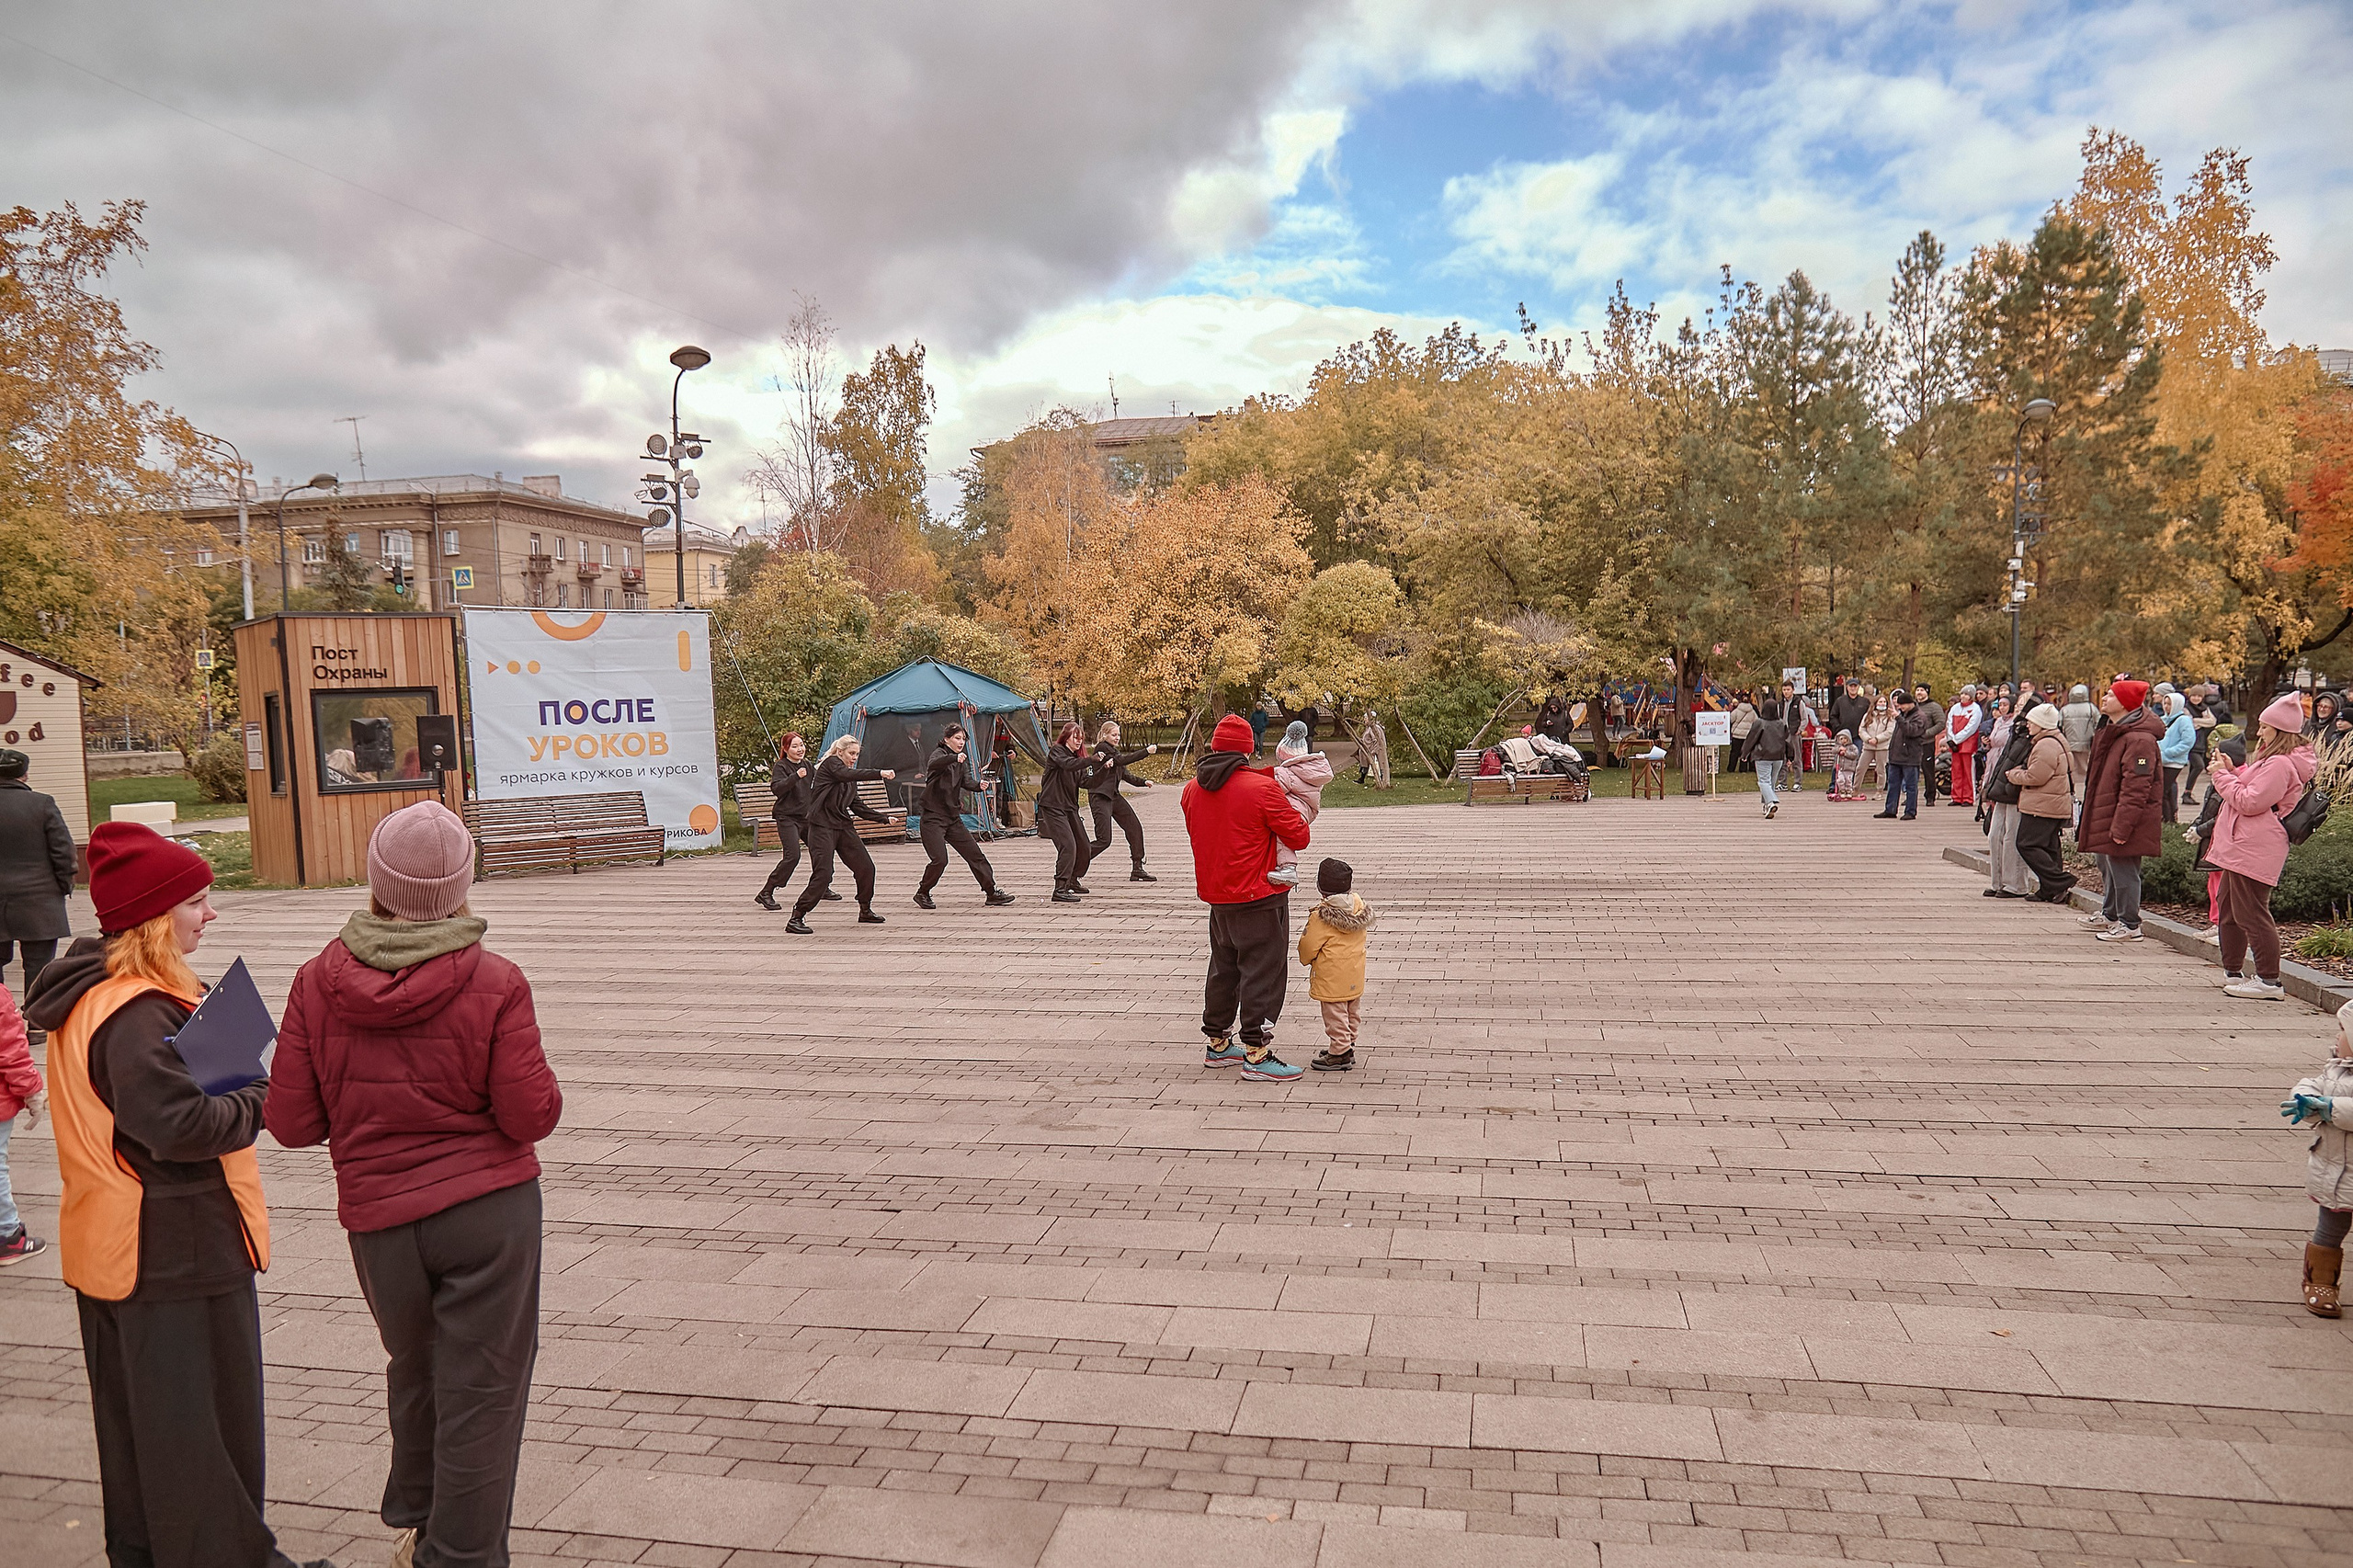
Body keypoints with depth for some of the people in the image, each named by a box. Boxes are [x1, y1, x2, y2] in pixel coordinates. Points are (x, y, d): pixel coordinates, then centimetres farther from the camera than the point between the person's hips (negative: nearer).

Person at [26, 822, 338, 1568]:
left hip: (114, 1248, 10)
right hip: (177, 1253, -10)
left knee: (134, 1412, 22)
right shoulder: (139, 1012, -26)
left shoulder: (88, 994, 7)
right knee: (205, 1419, 3)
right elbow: (178, 1125, -32)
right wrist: (256, 1099, -16)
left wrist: (230, 1086, 2)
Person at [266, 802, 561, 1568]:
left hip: (379, 1217, 3)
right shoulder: (494, 984, -15)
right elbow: (532, 1115, -14)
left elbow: (290, 1122, -4)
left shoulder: (319, 981, -8)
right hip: (490, 1208, -3)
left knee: (415, 1367, 27)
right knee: (481, 1389, 10)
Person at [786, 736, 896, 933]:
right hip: (822, 827, -8)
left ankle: (865, 911, 25)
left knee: (866, 867, 6)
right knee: (823, 874, -15)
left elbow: (857, 806, 21)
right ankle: (796, 918, -9)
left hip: (844, 827, 8)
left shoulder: (850, 777, 18)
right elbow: (846, 775, -28)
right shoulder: (830, 764, -6)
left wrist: (884, 818, 17)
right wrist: (879, 773, -37)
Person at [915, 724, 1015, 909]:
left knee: (975, 854, 4)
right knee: (940, 859, -14)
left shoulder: (962, 762, 16)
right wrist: (954, 758, -50)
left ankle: (992, 892, 10)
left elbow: (966, 782, 0)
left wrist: (979, 785, -23)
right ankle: (922, 893, 8)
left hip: (953, 818, 7)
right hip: (933, 818, -7)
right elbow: (933, 765, -31)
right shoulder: (940, 753, -7)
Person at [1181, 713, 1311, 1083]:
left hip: (1215, 895, 7)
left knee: (1224, 968, 19)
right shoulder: (1262, 788, -16)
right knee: (1262, 970, 0)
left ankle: (1217, 1043, 28)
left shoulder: (1192, 789, 3)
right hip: (1259, 898, -7)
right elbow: (1298, 837, -14)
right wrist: (1290, 809, 7)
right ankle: (1256, 1053, 1)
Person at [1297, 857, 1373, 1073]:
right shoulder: (1358, 905, -1)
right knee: (1352, 1012, 18)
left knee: (1335, 1015, 2)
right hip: (1355, 976, 8)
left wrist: (1305, 958, 9)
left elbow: (1308, 947, -13)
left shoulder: (1321, 917, -22)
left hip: (1331, 978, -8)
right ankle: (1348, 1046, 31)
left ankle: (1340, 1054, 8)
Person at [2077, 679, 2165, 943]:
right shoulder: (2111, 731, 14)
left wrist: (2121, 826, -26)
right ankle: (2109, 915, 34)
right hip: (2103, 816, 11)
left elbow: (2135, 788, -24)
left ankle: (2129, 924, 6)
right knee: (2107, 866, 20)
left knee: (2123, 869, -3)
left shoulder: (2139, 740, -20)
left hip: (2120, 818, -11)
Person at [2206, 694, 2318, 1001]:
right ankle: (2235, 975, 23)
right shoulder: (2272, 759, 19)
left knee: (2251, 913, -8)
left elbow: (2250, 802, -20)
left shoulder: (2280, 764, -16)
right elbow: (2249, 790, 22)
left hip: (2254, 849, -11)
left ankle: (2269, 981, -4)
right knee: (2230, 911, 16)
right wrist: (2231, 771, 9)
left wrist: (2223, 776, -10)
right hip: (2243, 846, 11)